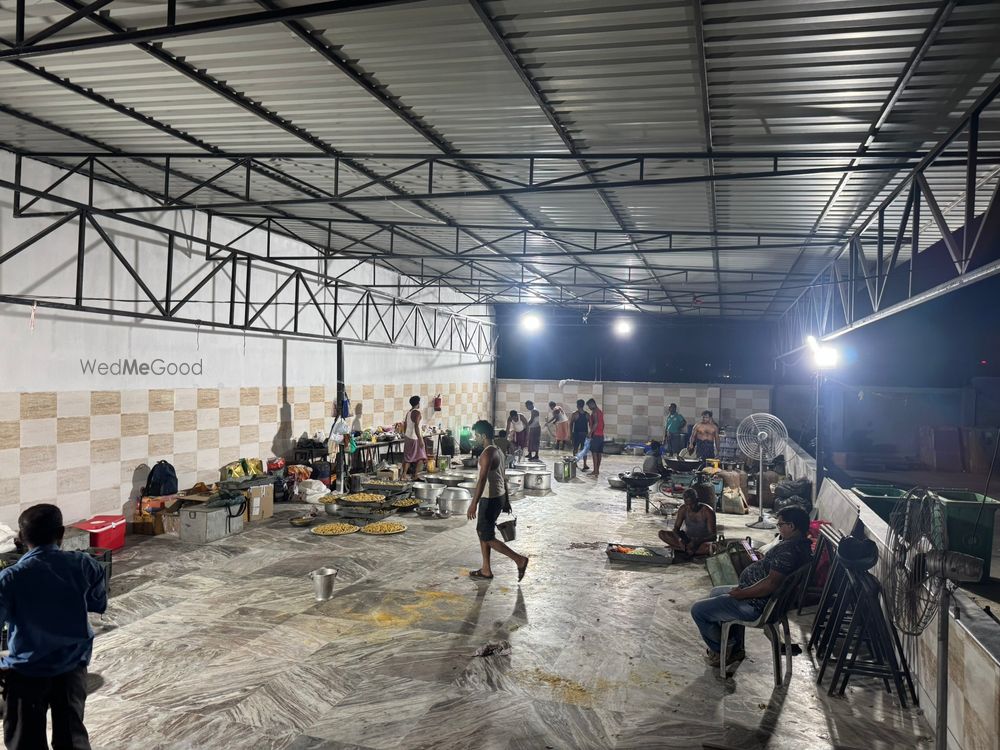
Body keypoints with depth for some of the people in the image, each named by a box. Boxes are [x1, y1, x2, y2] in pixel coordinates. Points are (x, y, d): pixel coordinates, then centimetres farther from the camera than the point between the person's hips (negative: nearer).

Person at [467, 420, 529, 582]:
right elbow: (504, 477, 17)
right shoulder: (498, 451, 11)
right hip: (498, 497, 10)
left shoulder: (487, 453, -20)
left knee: (487, 537, -1)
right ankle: (486, 570, 22)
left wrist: (474, 504, -30)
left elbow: (482, 479, -28)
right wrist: (506, 500, 23)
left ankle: (520, 560, 0)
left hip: (490, 500, -10)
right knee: (482, 532, 16)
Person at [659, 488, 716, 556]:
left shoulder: (707, 511, -18)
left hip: (702, 541, -4)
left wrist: (696, 542, -37)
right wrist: (679, 539, -27)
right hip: (687, 539, 4)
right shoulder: (683, 509, -8)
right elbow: (676, 528, -3)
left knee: (705, 547, -42)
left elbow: (713, 536, -20)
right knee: (662, 534, -16)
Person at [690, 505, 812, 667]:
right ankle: (735, 648, 29)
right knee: (716, 592, 30)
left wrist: (742, 593, -21)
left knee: (698, 610, -7)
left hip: (757, 605, -11)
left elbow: (771, 583, -33)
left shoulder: (788, 549, -28)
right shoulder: (803, 544, 7)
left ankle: (720, 650, 14)